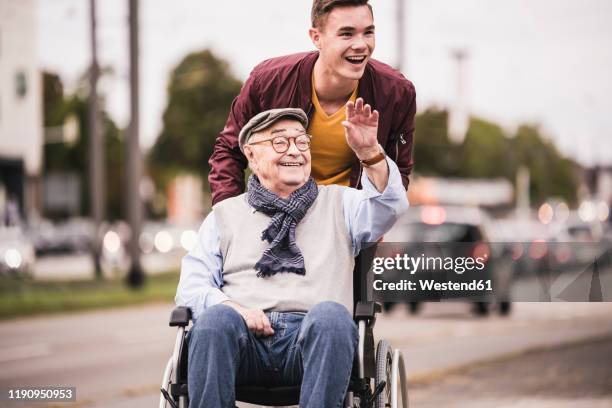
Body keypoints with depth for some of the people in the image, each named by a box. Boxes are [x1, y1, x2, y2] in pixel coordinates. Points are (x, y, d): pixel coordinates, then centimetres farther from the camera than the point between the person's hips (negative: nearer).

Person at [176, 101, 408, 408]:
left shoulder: (338, 204, 25)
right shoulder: (225, 215, 24)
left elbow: (390, 207, 5)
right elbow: (191, 286, 13)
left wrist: (370, 152, -13)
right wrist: (232, 308, -9)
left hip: (313, 337, 0)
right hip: (245, 339, 0)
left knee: (331, 314, -35)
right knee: (215, 319, -33)